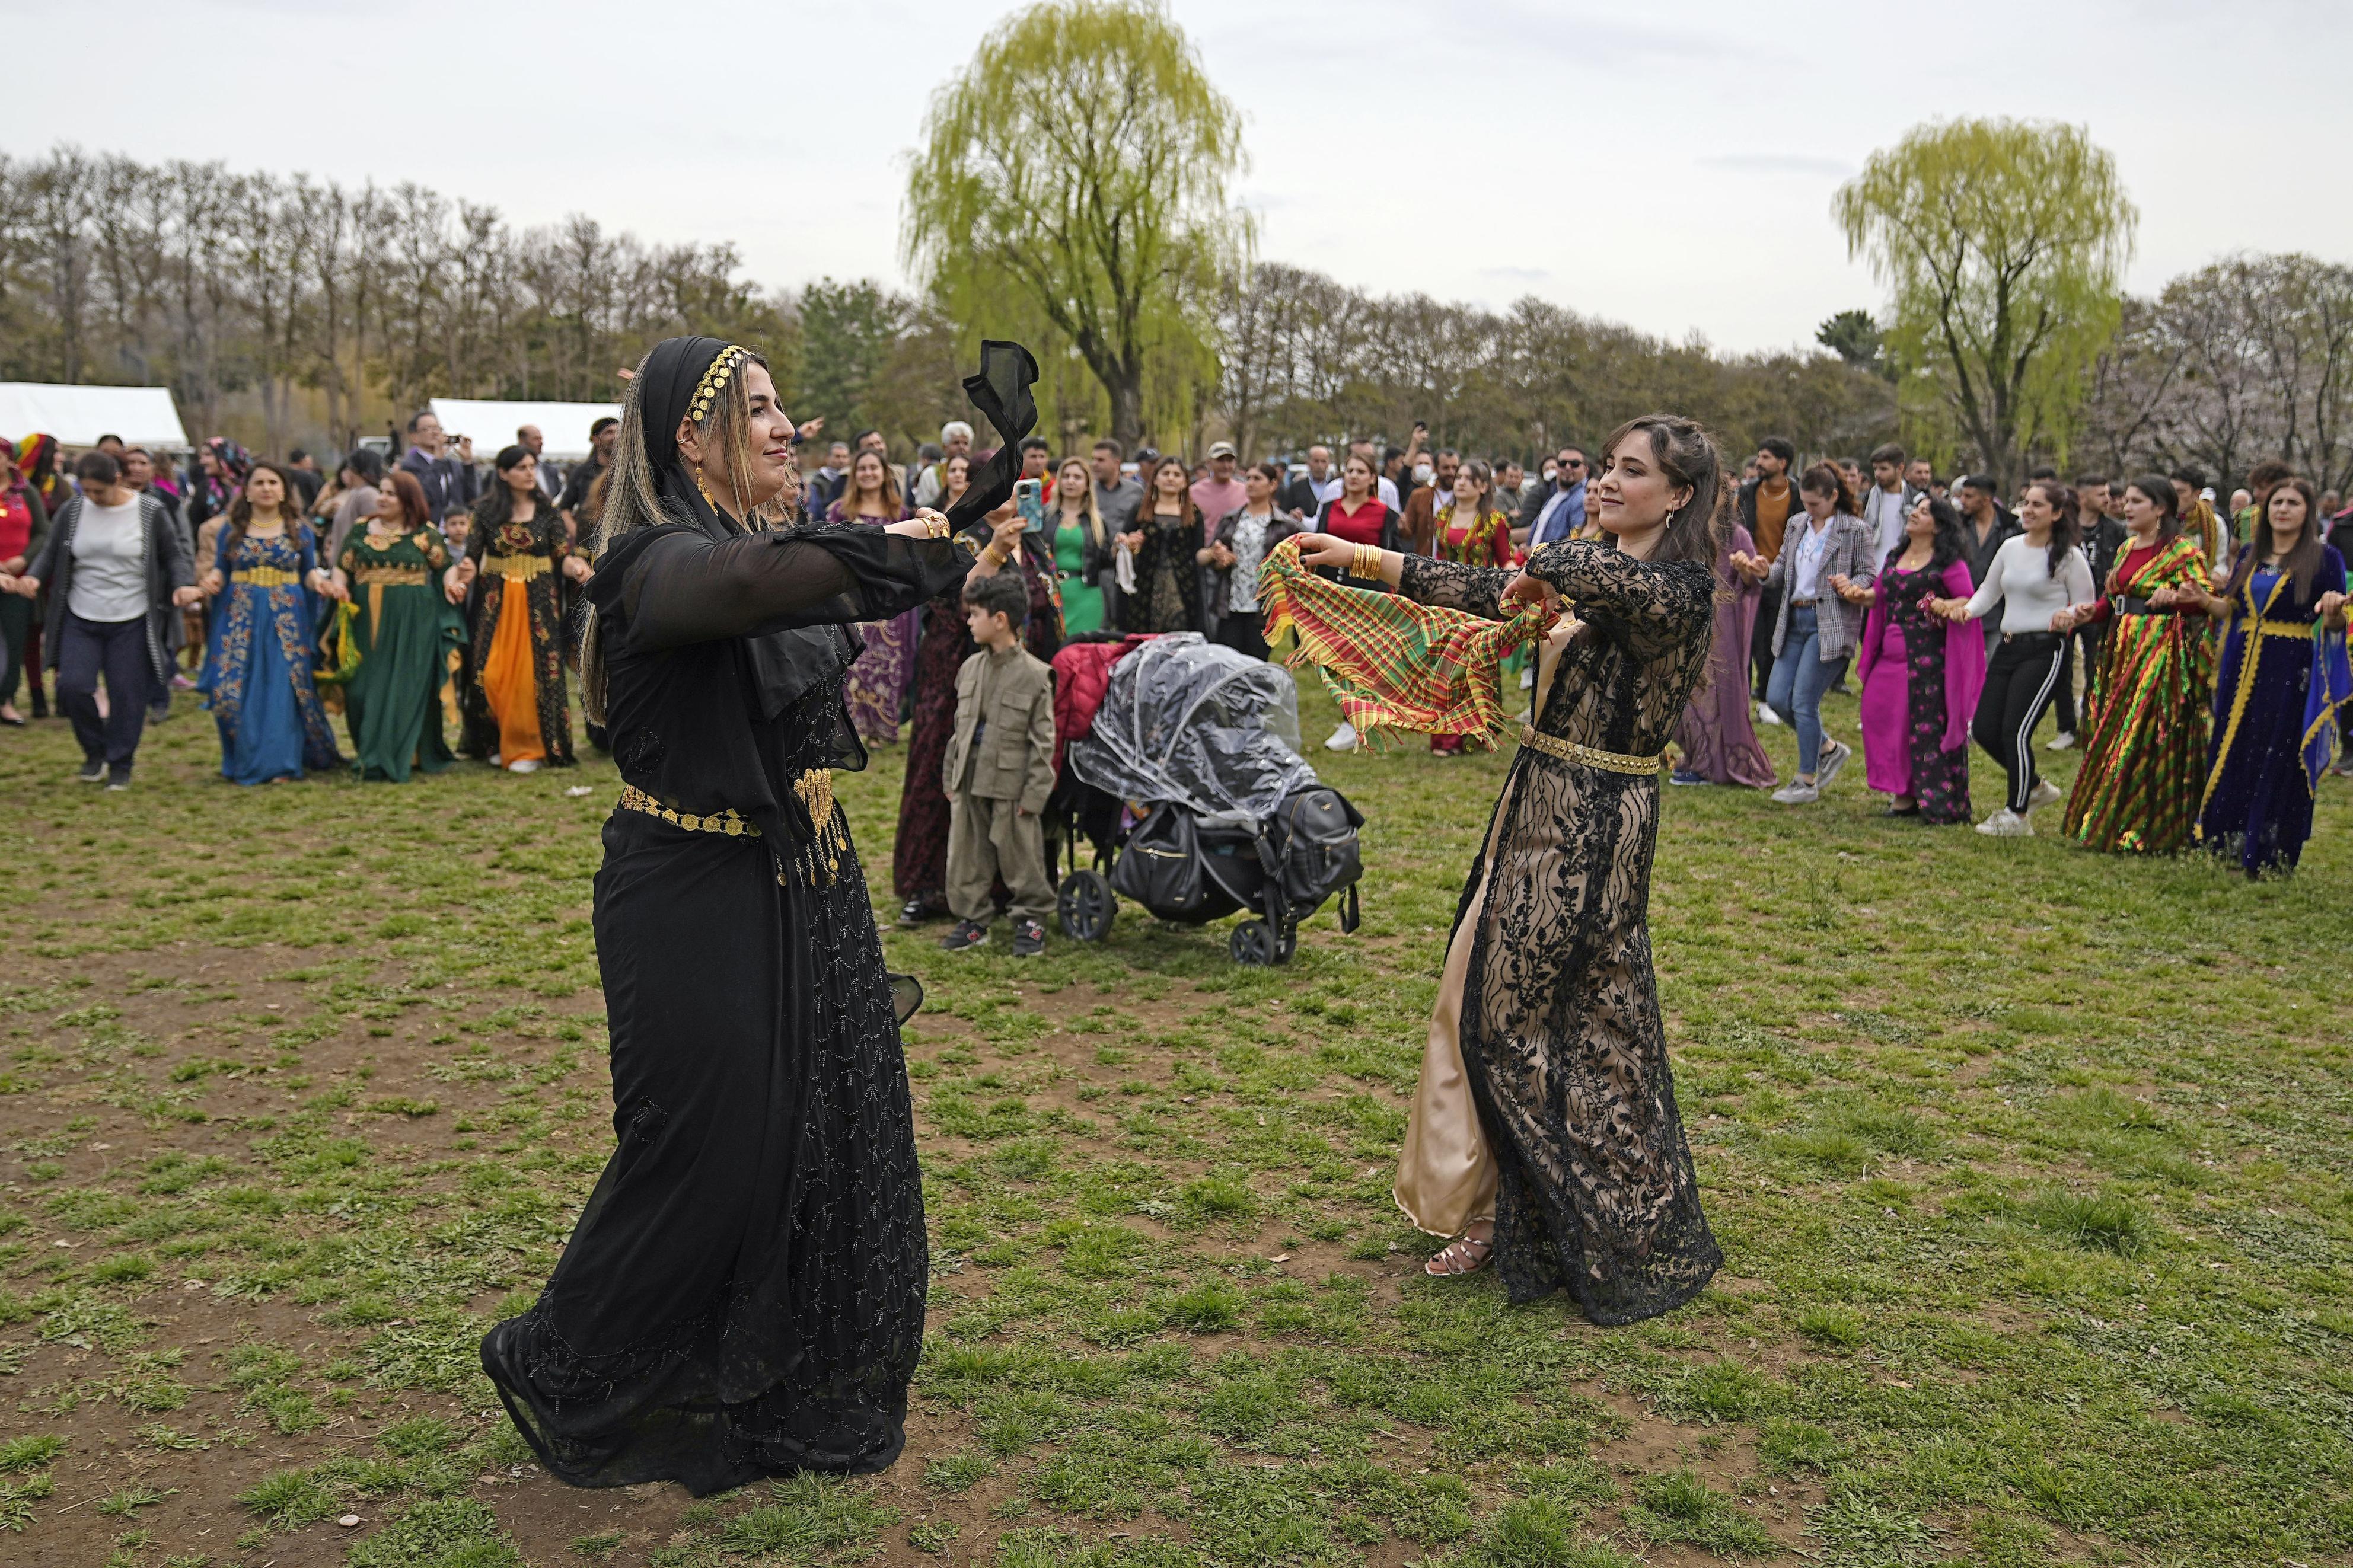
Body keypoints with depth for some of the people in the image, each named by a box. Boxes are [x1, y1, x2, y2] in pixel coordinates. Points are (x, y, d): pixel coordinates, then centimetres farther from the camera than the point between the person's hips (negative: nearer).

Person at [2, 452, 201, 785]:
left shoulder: (150, 511, -5)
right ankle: (95, 751, 16)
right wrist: (33, 577, -10)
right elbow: (50, 552, 9)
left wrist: (183, 583, -17)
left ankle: (121, 764, 18)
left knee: (127, 694, 0)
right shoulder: (73, 510, 2)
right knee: (73, 686, -9)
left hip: (132, 622, -2)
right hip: (80, 620, 2)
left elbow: (173, 554, 2)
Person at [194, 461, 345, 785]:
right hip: (241, 615, 1)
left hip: (286, 618, -1)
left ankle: (279, 762, 4)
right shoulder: (232, 530, 8)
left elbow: (310, 572, 7)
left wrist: (320, 583, -14)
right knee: (236, 688, -5)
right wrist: (212, 579, -12)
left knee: (281, 689, -4)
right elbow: (220, 570, 9)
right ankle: (244, 762, 9)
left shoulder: (300, 530, 7)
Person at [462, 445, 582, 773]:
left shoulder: (547, 512, 3)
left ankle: (528, 747, 4)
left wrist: (577, 567, -25)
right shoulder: (485, 511, 3)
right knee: (491, 673, -3)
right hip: (495, 602, 1)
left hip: (538, 603, -1)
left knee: (533, 673, -6)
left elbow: (564, 555, -3)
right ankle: (498, 742, 14)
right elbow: (471, 557, 0)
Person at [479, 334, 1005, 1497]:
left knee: (830, 1129, 15)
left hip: (802, 883, 9)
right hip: (697, 896, -9)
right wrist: (879, 543, -28)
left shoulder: (762, 535, 8)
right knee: (704, 1149, 2)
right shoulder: (658, 560, -19)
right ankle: (559, 1376, 27)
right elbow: (752, 584, -42)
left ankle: (794, 1393, 34)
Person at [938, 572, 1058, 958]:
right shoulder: (971, 669, 9)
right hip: (970, 783, 6)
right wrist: (951, 778, 14)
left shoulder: (1034, 675, -10)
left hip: (1012, 785, -6)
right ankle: (973, 919, 23)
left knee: (1019, 856, 4)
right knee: (967, 855, 11)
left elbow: (1043, 741, -9)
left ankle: (1031, 919, 18)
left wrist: (1034, 793, -12)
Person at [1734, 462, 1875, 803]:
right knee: (1776, 698, 4)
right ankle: (1828, 749, 26)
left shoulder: (1855, 530, -4)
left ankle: (1807, 781, 6)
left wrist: (1851, 586, -24)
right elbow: (1782, 570, 14)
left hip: (1831, 624, -7)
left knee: (1803, 701, -8)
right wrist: (1764, 572, -8)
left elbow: (1869, 573, -3)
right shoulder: (1797, 528, 14)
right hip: (1795, 621, 7)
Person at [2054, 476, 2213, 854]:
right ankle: (2110, 824, 19)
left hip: (2162, 655, -8)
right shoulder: (2127, 549, 15)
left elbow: (2205, 600, -12)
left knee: (2151, 740, -7)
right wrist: (2091, 611, 2)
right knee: (2114, 736, 10)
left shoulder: (2183, 551, -8)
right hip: (2123, 652, 8)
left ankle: (2151, 831, 2)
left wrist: (2174, 599, -31)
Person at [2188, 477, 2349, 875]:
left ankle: (2269, 854, 9)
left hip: (2292, 674, -5)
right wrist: (2202, 599, -2)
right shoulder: (2249, 554, 10)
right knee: (2232, 756, 8)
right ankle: (2229, 844, 20)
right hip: (2243, 669, 5)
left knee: (2279, 762, -1)